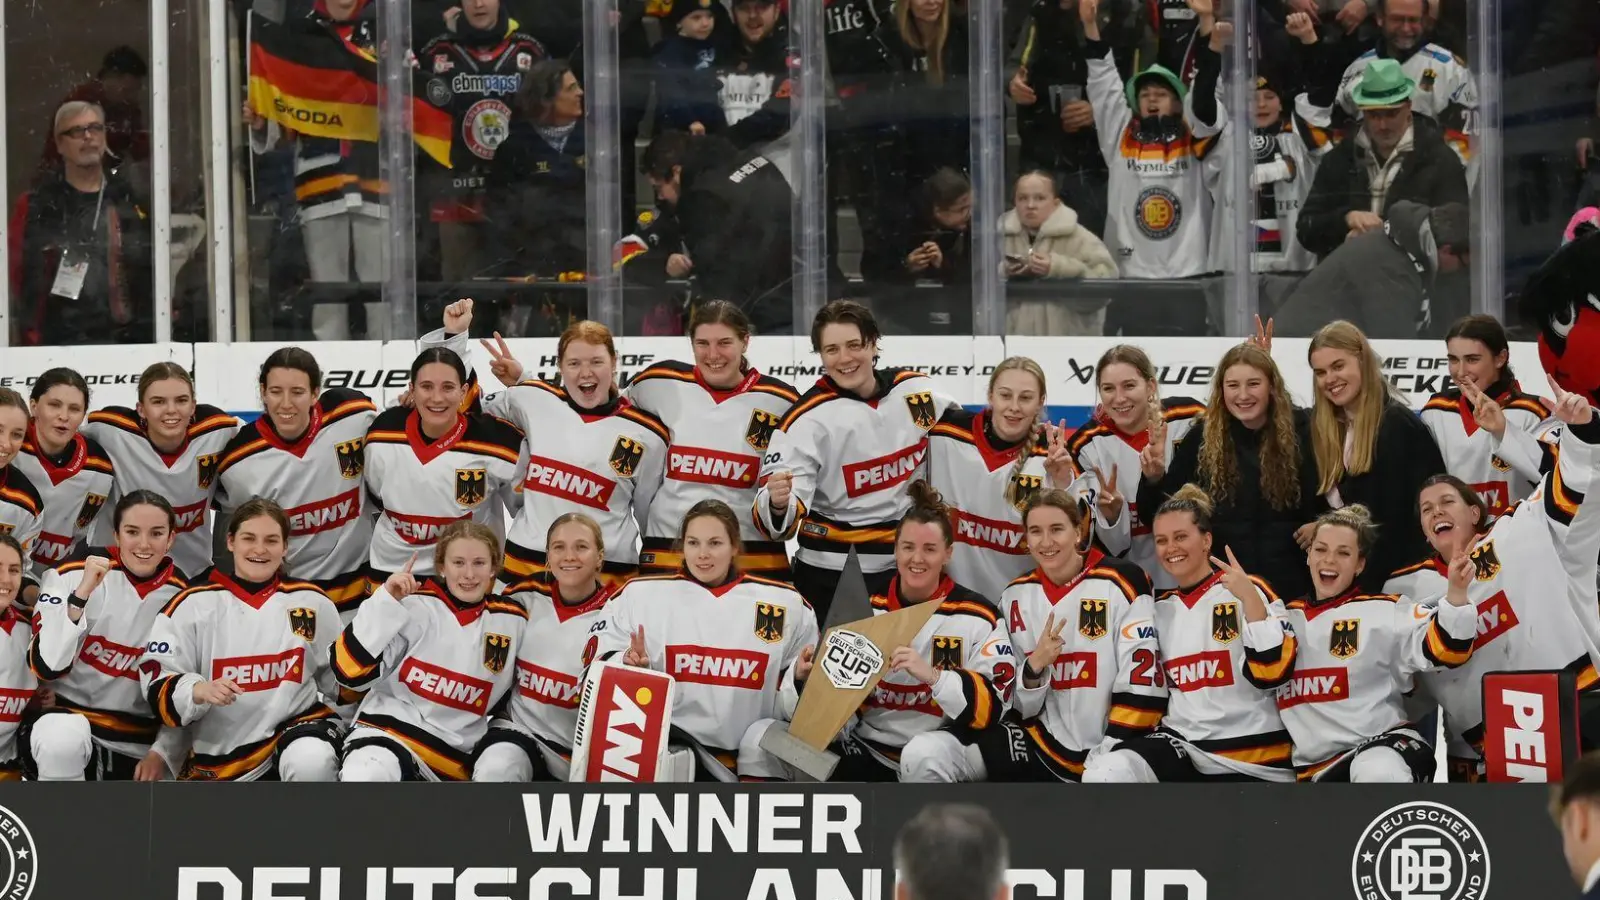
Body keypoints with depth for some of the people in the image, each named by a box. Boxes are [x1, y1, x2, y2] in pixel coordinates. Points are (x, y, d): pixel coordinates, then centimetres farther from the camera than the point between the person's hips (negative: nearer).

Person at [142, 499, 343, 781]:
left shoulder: (312, 602, 4)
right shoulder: (194, 603, -2)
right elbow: (157, 683, -5)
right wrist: (198, 691, -25)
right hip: (219, 755, 1)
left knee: (311, 762, -36)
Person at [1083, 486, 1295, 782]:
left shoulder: (1250, 592, -2)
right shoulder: (1160, 609, 15)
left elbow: (1271, 672, -15)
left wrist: (1249, 599, -22)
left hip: (1256, 759, -4)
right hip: (1181, 747, 4)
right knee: (1103, 774, -24)